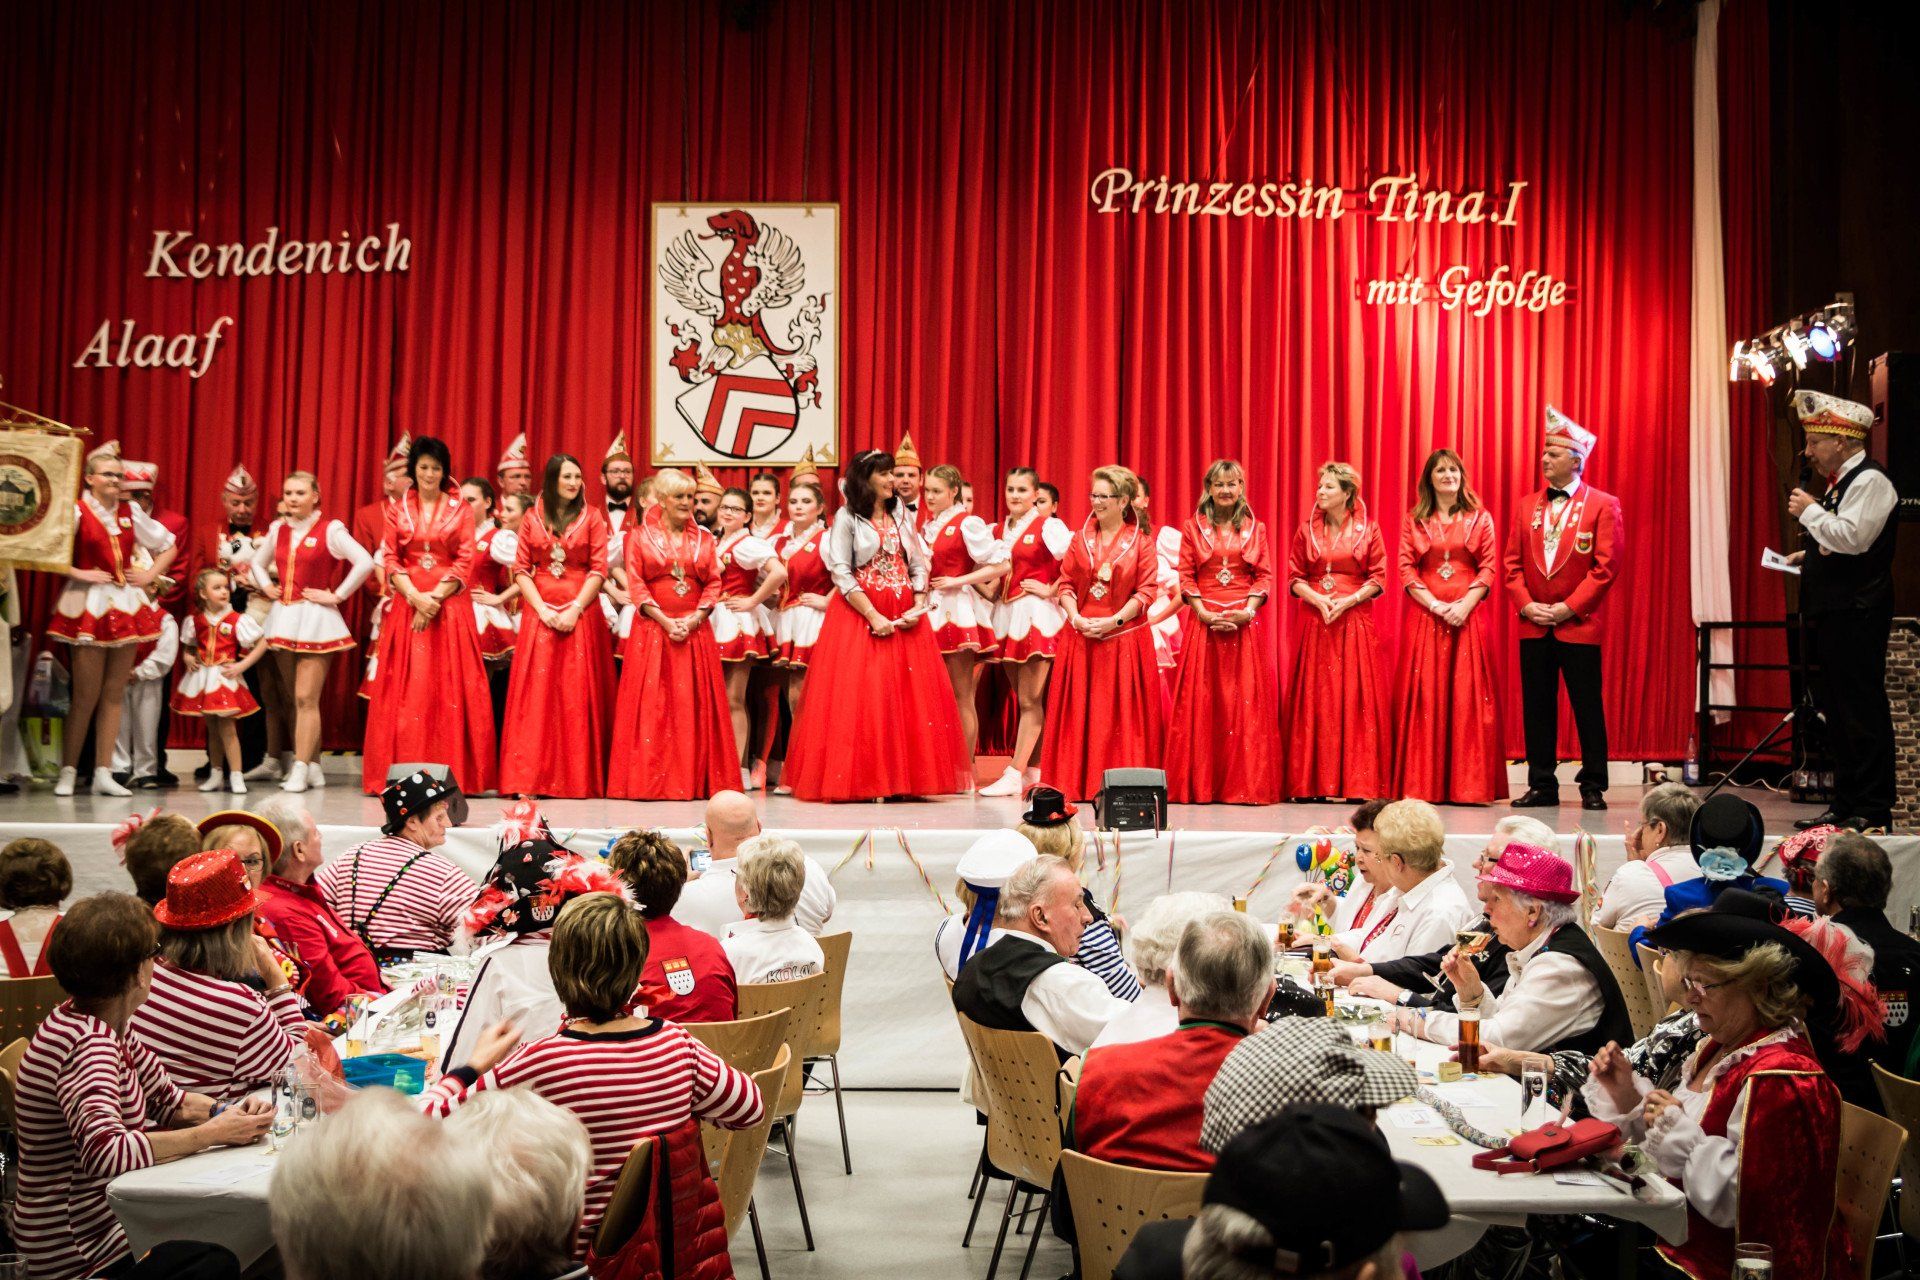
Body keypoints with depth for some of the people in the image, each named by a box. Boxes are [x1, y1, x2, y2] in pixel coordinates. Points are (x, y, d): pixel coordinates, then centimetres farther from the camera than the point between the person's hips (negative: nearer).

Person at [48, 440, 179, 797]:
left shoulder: (131, 512, 10)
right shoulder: (76, 512, -6)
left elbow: (168, 546, 22)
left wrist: (150, 575, 9)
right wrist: (77, 573, -15)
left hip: (126, 605, 5)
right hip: (88, 606, -5)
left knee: (115, 693, 5)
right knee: (87, 694, -4)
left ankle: (104, 773, 9)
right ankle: (68, 771, 7)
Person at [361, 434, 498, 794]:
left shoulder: (459, 510, 8)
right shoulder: (398, 510, 11)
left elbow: (465, 563, 1)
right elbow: (389, 560, 5)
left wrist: (435, 597, -11)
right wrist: (415, 596, -11)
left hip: (450, 603, -1)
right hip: (407, 602, 1)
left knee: (450, 686, -5)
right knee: (406, 688, -3)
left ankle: (451, 772, -2)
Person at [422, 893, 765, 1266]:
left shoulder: (540, 1061, -23)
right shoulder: (676, 1043, -10)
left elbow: (427, 1121, -15)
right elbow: (751, 1108, 6)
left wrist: (475, 1064, 4)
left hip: (575, 1254, -5)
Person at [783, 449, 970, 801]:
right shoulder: (847, 518, 0)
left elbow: (919, 565, 12)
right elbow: (841, 573, -9)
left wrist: (919, 605, -6)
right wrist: (873, 616, -16)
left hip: (905, 616, 5)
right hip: (859, 614, -5)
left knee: (910, 697, 0)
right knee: (860, 698, -8)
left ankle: (906, 777, 6)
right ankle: (861, 779, -2)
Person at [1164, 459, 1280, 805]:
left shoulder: (1257, 529, 10)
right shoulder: (1192, 528, 8)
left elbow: (1265, 576, 5)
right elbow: (1186, 577, 3)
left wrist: (1247, 611, -10)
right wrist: (1203, 612, -10)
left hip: (1246, 623, 0)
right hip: (1203, 622, 0)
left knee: (1247, 702, -2)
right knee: (1200, 702, -2)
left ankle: (1246, 783, 2)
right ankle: (1200, 785, 2)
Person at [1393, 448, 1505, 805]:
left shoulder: (1480, 518, 10)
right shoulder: (1413, 521, 10)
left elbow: (1489, 568, 3)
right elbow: (1405, 570, 2)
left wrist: (1464, 605, -11)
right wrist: (1435, 605, -10)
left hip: (1468, 617, 0)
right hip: (1424, 617, 0)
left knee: (1467, 697, -3)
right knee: (1425, 697, -2)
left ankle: (1468, 785, 0)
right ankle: (1424, 785, 1)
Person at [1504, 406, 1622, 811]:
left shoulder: (1603, 505, -1)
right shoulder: (1528, 506, 12)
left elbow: (1605, 566, -8)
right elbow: (1512, 563, 9)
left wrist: (1568, 607, -13)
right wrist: (1526, 605, -5)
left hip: (1579, 624, -4)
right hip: (1533, 625, 4)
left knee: (1587, 707, 1)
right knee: (1536, 707, 6)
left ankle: (1593, 787, 9)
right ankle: (1542, 785, 13)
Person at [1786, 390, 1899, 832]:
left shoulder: (1870, 480, -11)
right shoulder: (1841, 481, 19)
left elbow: (1853, 537, -23)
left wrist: (1810, 511, -12)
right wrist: (1809, 556, 13)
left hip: (1857, 613, -10)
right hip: (1833, 613, 10)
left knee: (1862, 710, -7)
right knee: (1837, 711, 13)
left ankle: (1873, 811, -3)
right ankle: (1846, 804, 20)